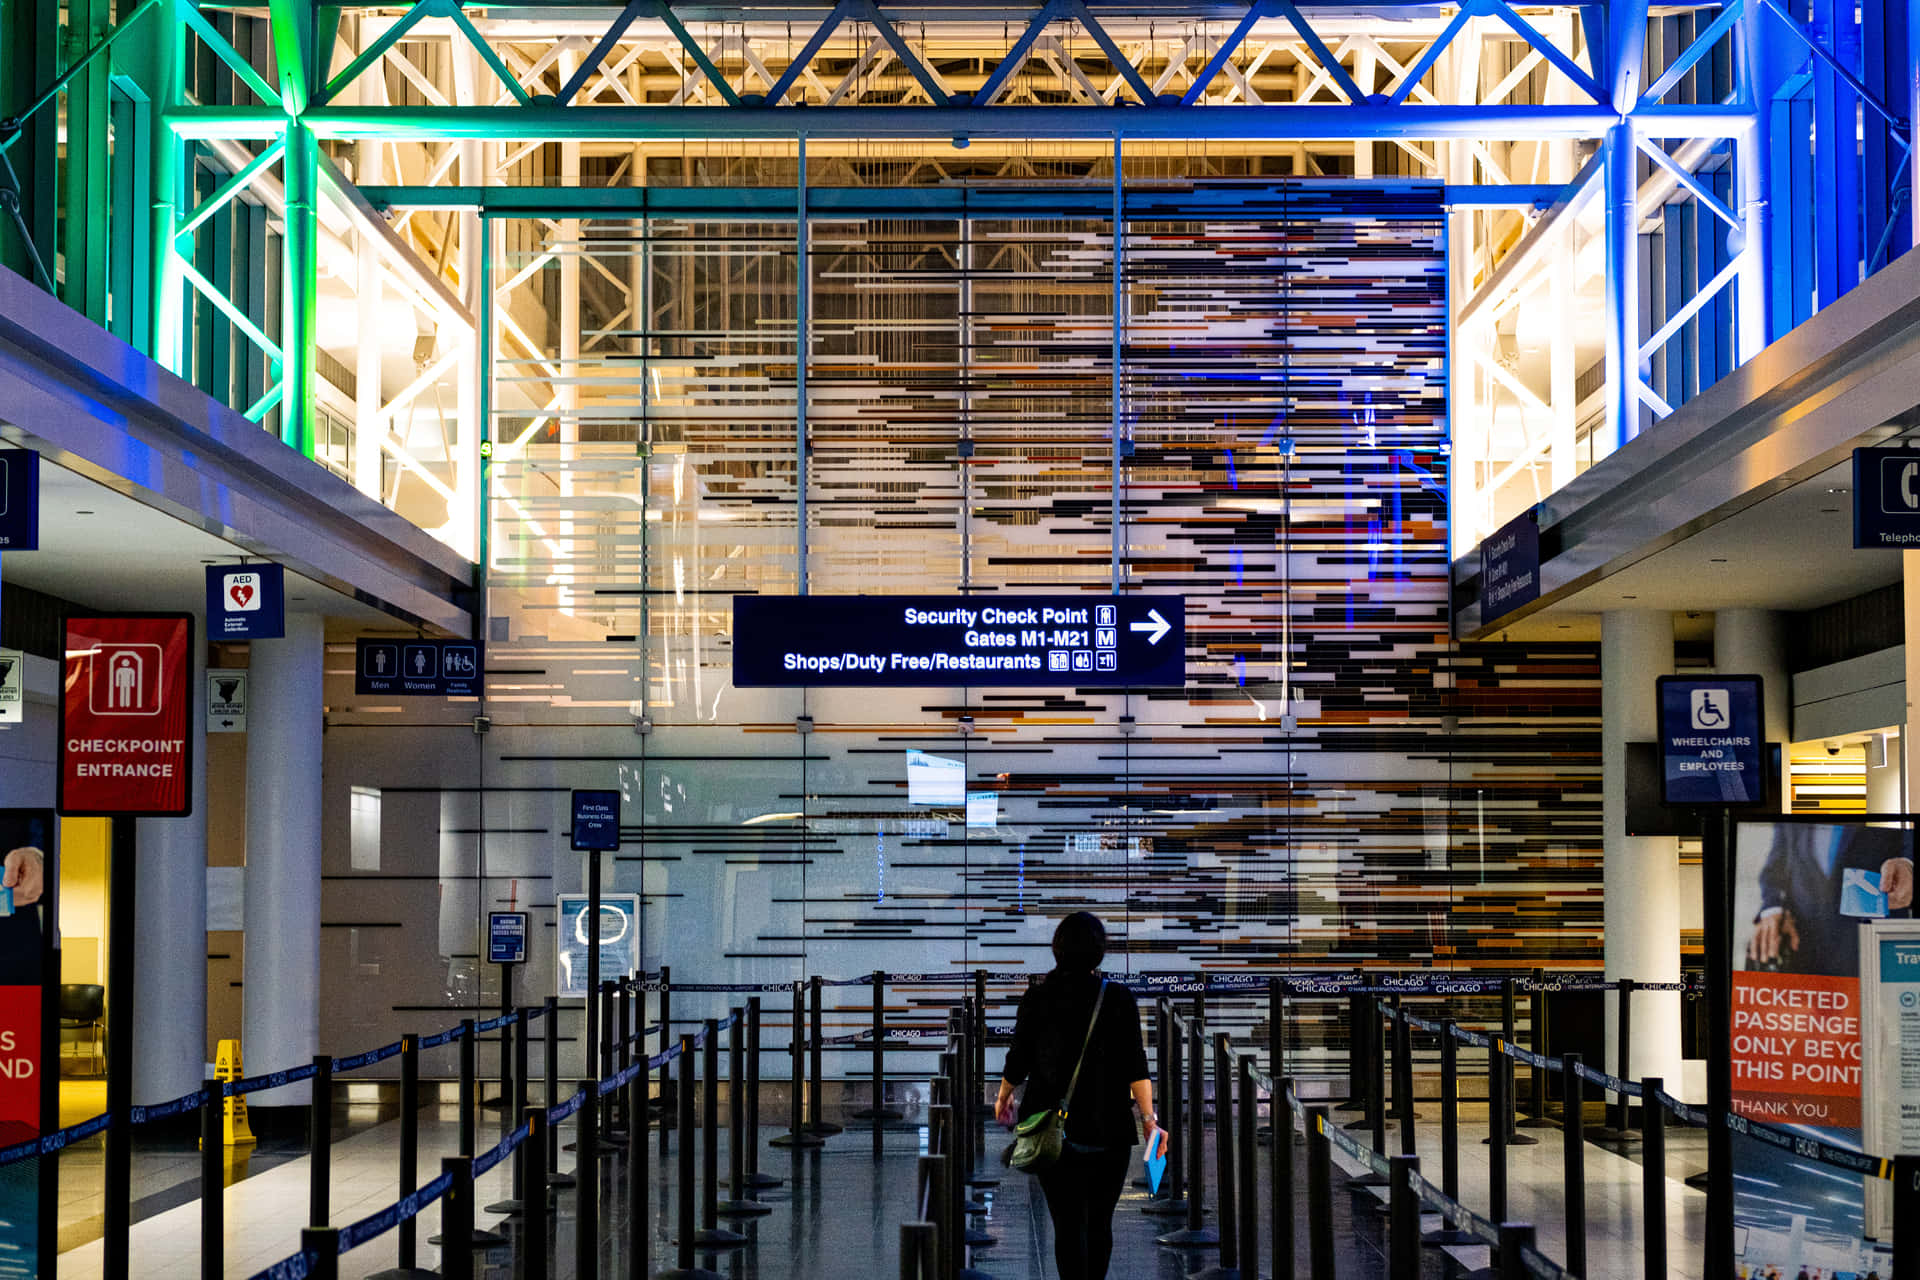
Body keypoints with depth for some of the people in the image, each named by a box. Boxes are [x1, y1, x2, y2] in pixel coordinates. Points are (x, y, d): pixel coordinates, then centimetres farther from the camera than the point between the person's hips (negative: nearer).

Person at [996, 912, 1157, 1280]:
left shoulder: (1037, 998, -3)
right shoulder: (1119, 998, -5)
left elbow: (1018, 1060, 3)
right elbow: (1135, 1066, -11)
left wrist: (1004, 1098, 21)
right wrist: (1148, 1117, -11)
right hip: (1109, 1131, 1)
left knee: (1068, 1223, -1)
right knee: (1100, 1222, 16)